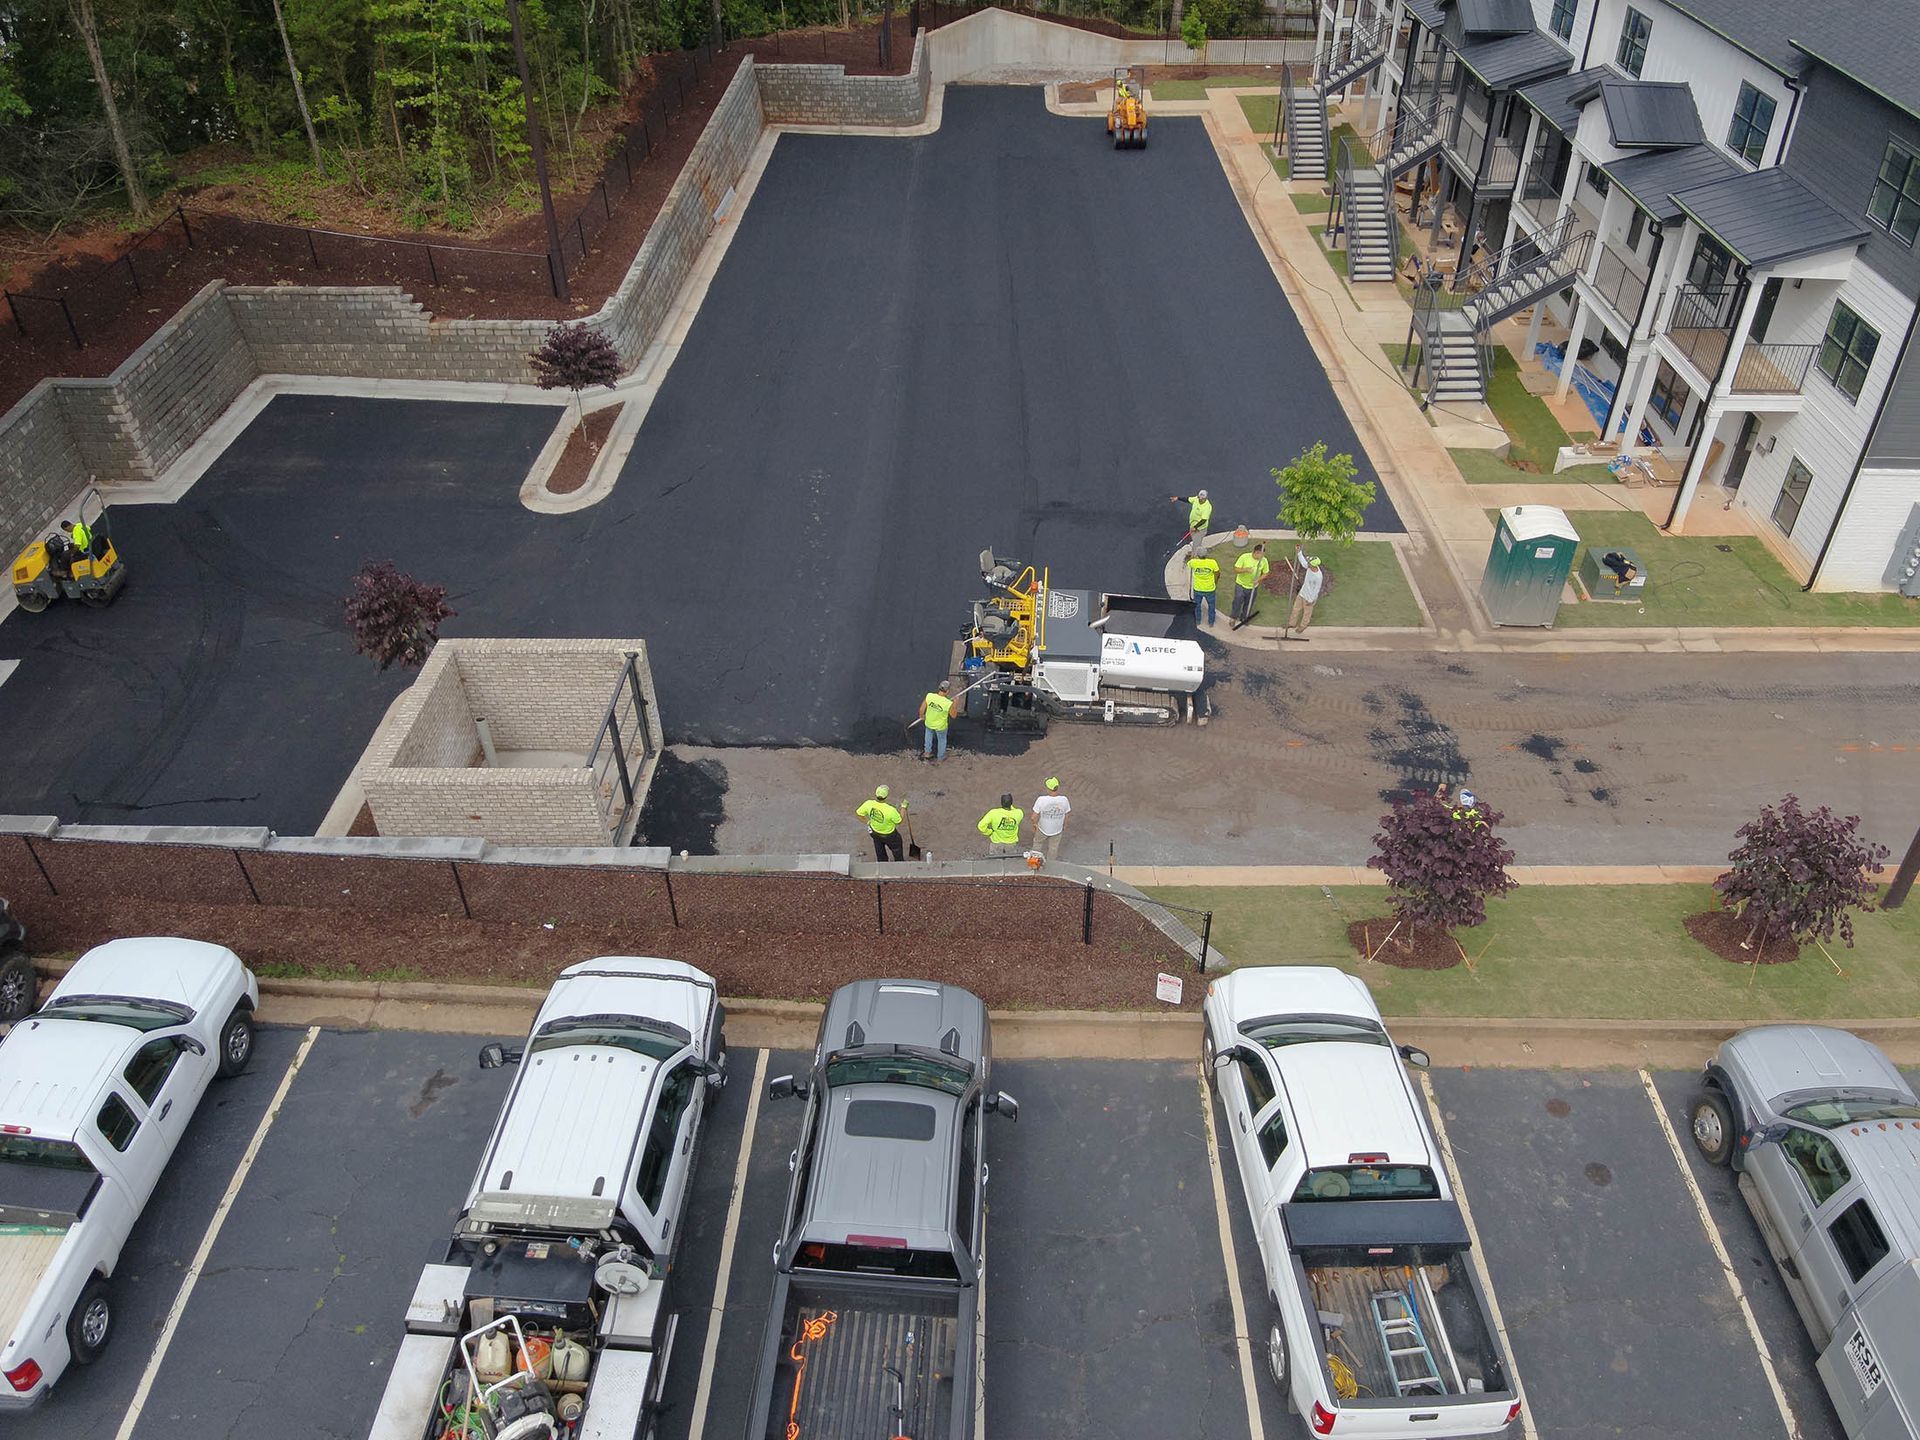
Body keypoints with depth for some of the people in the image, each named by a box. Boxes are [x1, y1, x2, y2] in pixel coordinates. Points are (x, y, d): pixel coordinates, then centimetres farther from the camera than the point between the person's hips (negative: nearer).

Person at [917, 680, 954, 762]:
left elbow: (922, 709, -14)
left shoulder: (929, 696, -28)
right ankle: (940, 758, 50)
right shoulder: (948, 703, -35)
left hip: (929, 723, 3)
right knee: (942, 740, 28)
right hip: (940, 726, -3)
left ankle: (927, 752, 57)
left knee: (928, 736, 34)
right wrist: (955, 704, -6)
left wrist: (921, 716, 7)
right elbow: (953, 716, -16)